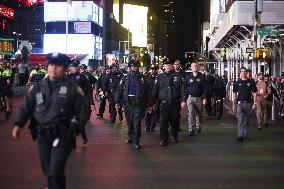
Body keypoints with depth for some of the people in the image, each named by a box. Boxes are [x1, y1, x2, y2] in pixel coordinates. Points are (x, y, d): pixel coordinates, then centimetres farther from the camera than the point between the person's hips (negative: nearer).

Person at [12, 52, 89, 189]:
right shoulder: (37, 87, 7)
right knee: (47, 170, 15)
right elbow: (26, 107, 4)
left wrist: (74, 128, -10)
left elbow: (83, 110, -1)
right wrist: (18, 124, -10)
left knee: (55, 173, -11)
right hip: (42, 135, 4)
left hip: (62, 136, -4)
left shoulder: (72, 88, -3)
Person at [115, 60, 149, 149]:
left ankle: (136, 142, -3)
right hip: (127, 103, 2)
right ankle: (130, 138, 30)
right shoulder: (125, 78, 7)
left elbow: (147, 91, 3)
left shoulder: (142, 78, 5)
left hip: (138, 103, -2)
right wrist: (117, 102, -6)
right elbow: (119, 90, 3)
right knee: (129, 122, 13)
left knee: (137, 123, -6)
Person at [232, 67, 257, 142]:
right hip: (240, 103, -1)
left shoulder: (251, 82, 3)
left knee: (246, 120, 10)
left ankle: (245, 135, 21)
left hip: (248, 103, 1)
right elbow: (234, 94, 7)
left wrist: (254, 103, -3)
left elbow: (254, 93, 5)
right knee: (240, 120, -11)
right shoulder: (237, 83, 4)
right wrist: (234, 104, 3)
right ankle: (240, 136, -15)